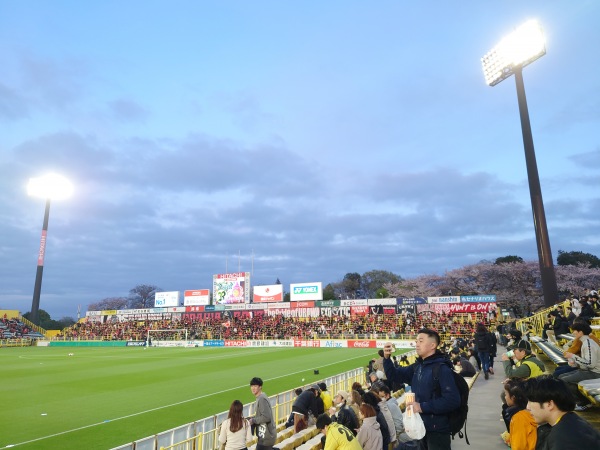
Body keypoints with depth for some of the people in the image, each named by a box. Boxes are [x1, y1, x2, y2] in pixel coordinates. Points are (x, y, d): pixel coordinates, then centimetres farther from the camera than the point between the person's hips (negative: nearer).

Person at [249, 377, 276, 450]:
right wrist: (252, 418, 5)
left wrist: (253, 421, -15)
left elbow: (266, 417, -25)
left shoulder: (262, 399, -19)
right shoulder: (259, 398, 11)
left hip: (266, 437, -9)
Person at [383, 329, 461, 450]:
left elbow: (453, 400, -27)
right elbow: (393, 375, 12)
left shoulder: (442, 368, -19)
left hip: (437, 430, -7)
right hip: (420, 427, 8)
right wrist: (386, 357, -7)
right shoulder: (417, 366, 6)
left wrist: (422, 407, -24)